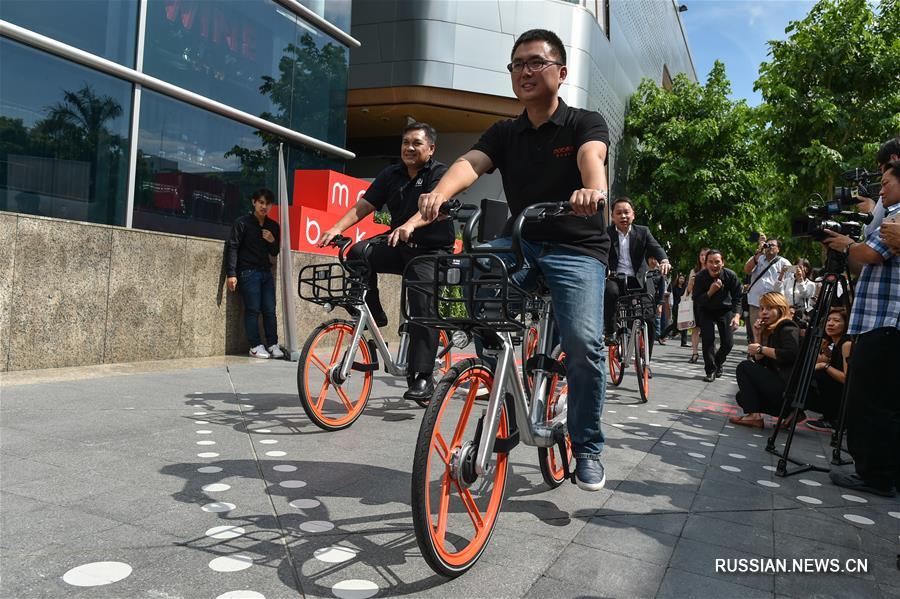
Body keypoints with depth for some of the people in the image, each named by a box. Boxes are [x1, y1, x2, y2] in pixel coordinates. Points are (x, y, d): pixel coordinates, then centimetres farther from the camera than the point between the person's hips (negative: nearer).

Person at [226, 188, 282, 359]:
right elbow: (232, 247, -7)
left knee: (270, 311, 3)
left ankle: (272, 345, 9)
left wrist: (273, 241, -6)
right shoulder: (243, 222, -3)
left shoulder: (273, 226, 12)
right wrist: (231, 274, -15)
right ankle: (255, 346, 2)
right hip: (248, 272, -5)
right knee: (253, 310, -4)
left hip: (266, 272, 5)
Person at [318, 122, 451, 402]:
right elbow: (363, 205, -1)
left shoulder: (440, 173, -7)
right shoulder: (391, 174, 8)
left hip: (431, 252, -5)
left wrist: (408, 226, -47)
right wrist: (337, 228, -18)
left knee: (422, 305, -20)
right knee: (358, 253, -21)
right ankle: (372, 316, -7)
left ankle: (422, 378, -12)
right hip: (400, 248, 5)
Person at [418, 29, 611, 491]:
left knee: (583, 341, -22)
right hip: (521, 243, 3)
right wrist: (438, 195, -35)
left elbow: (591, 156, -24)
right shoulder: (503, 133, 8)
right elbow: (469, 163, -12)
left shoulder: (585, 123, 0)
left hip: (577, 248, -3)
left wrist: (593, 190, -48)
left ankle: (587, 448, 2)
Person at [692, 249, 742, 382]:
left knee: (728, 343, -2)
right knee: (708, 339, -11)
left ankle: (718, 362, 28)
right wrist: (710, 292, -35)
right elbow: (696, 300, -19)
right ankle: (711, 370, 4)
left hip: (725, 310, 1)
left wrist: (737, 316, -26)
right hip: (706, 311, -1)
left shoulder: (730, 275, -21)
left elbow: (737, 298, -12)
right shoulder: (700, 277, -22)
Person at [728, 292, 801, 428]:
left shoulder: (788, 329, -9)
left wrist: (762, 349, -17)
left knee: (744, 367, -12)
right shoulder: (769, 331, 16)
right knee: (741, 397, 14)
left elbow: (790, 354, -28)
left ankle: (754, 416, -13)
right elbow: (759, 361, 10)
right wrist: (757, 336, 0)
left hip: (788, 385, -10)